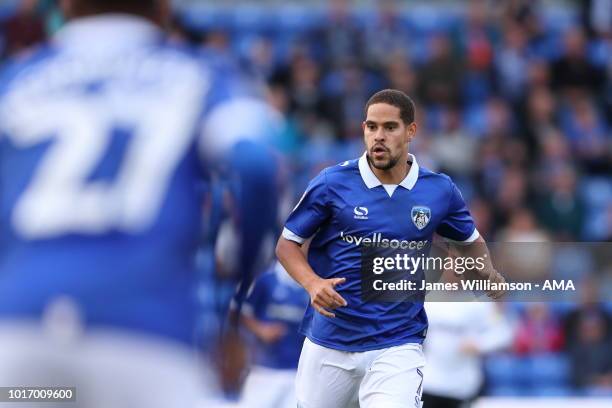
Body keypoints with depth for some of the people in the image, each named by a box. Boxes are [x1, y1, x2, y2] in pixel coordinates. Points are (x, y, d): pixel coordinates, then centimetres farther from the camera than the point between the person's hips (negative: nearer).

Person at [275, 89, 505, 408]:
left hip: (398, 347, -1)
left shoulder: (440, 191, 1)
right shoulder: (332, 183, -5)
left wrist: (489, 275, -4)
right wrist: (312, 283, -17)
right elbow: (287, 243, 2)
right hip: (329, 343, 1)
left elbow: (471, 240, 18)